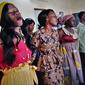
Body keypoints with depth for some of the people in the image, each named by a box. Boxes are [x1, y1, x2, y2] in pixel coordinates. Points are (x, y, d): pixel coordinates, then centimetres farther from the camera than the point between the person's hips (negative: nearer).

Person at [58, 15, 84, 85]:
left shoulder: (75, 30, 9)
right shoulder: (62, 31, -13)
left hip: (76, 54, 7)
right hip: (67, 54, -7)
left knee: (77, 70, 12)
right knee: (69, 72, 1)